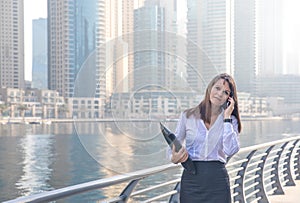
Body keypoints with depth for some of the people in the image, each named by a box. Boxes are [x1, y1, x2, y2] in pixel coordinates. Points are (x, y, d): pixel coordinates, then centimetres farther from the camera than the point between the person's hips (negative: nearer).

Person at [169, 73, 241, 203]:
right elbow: (174, 146, 9)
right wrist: (174, 158, -13)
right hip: (191, 178, 0)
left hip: (218, 180, 0)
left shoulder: (230, 120, 5)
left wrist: (226, 118, -9)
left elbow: (230, 150, -12)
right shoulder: (188, 116, 4)